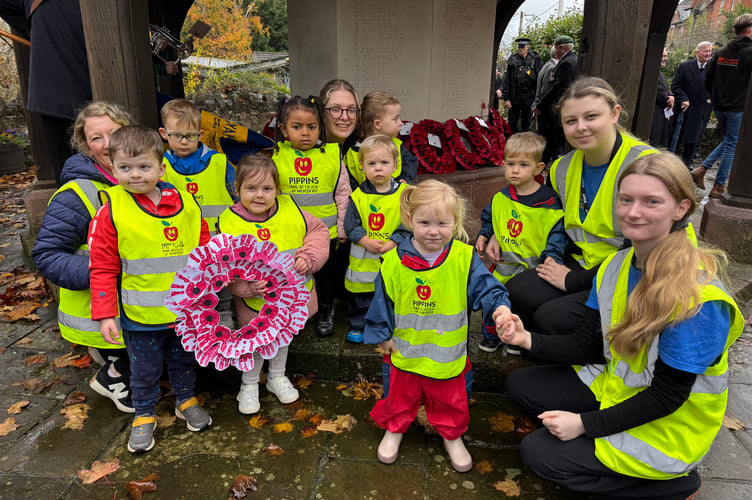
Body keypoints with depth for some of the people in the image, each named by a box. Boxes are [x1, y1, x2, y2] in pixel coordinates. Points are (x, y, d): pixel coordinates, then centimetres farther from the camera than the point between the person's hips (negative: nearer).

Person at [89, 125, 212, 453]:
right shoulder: (110, 211, -11)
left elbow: (204, 248, 7)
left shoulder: (185, 203, -3)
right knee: (144, 369, 15)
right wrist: (105, 315, -11)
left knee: (183, 359, 22)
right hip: (141, 314, -2)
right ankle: (144, 416, 37)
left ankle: (186, 401, 44)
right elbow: (102, 268, -9)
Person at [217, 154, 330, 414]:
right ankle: (249, 385, 42)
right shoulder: (229, 222, -19)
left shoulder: (290, 209, -12)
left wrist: (309, 258, -19)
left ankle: (277, 377, 50)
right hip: (256, 302, -3)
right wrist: (249, 284, -32)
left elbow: (318, 230, -3)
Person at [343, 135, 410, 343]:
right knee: (360, 296, 14)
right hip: (362, 259, 1)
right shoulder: (358, 195, -3)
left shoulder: (404, 193, -6)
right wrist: (367, 242, -18)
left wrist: (390, 244, -18)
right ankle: (357, 325, 34)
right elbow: (351, 225, -4)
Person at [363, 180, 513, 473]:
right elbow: (383, 301, -2)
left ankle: (452, 437, 47)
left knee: (450, 400, 20)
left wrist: (500, 308, -32)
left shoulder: (464, 258, -15)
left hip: (448, 350, 0)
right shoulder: (394, 261, -13)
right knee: (401, 395, 21)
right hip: (406, 348, 0)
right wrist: (382, 334, 4)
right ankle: (394, 429, 49)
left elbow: (487, 289, -12)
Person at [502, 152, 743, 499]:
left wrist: (584, 423, -21)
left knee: (539, 454, -10)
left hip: (668, 423, -7)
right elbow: (588, 345, -3)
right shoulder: (614, 266, -6)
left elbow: (666, 397, -24)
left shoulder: (698, 298, -29)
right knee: (520, 386, 4)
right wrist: (529, 340, -19)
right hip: (616, 385, 8)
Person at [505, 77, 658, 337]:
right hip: (585, 265, 7)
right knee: (515, 291, -14)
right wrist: (556, 262, 4)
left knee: (552, 318, -24)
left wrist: (574, 281, -17)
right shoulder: (562, 169, 4)